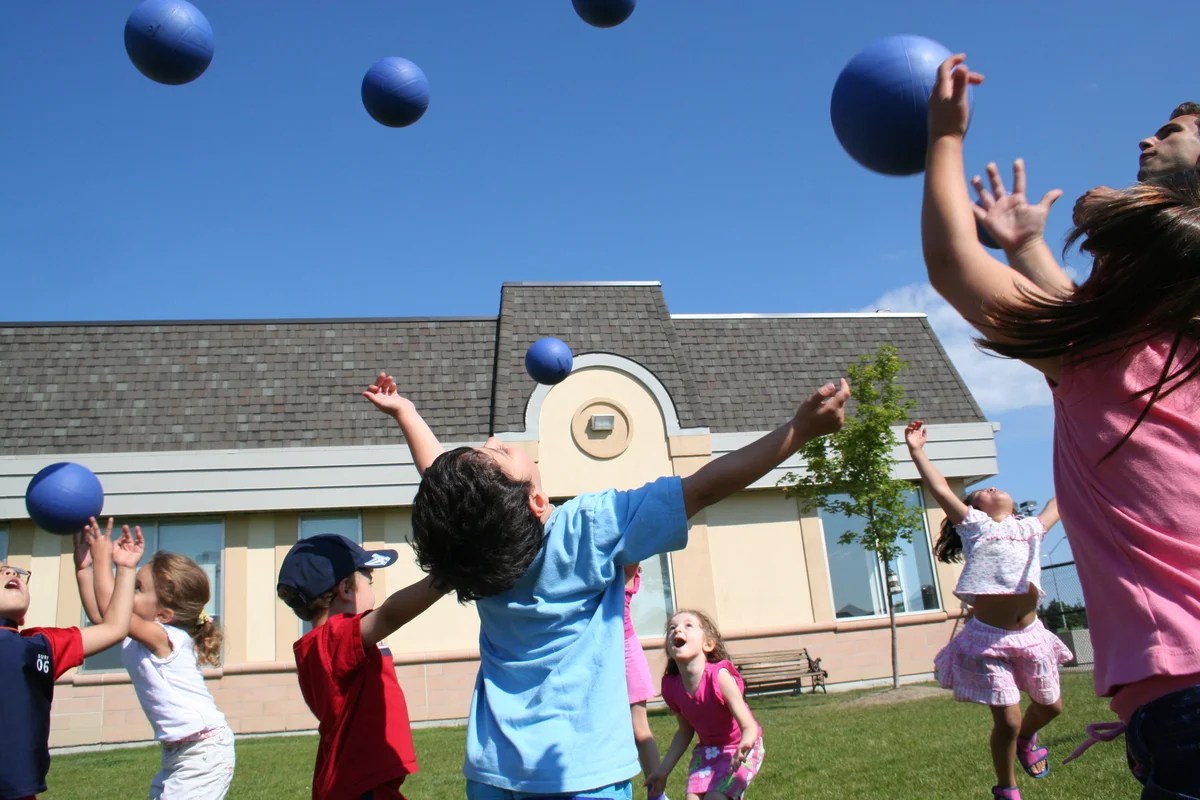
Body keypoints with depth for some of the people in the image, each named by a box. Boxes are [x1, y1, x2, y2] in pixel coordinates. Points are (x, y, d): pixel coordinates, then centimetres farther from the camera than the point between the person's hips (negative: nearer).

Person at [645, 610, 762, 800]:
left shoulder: (719, 676, -28)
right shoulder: (671, 687, -12)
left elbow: (749, 727, -30)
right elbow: (685, 731, 4)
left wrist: (745, 744, -53)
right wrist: (663, 770, 5)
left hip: (738, 749, -5)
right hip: (707, 749, 5)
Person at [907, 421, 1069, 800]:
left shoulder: (1030, 528, 19)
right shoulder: (975, 526, 5)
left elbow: (1058, 503, 35)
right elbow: (941, 490, -3)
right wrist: (917, 452, -6)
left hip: (1030, 633, 6)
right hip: (989, 638, -5)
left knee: (1050, 706, 20)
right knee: (1007, 721, -4)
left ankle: (1026, 739, 53)